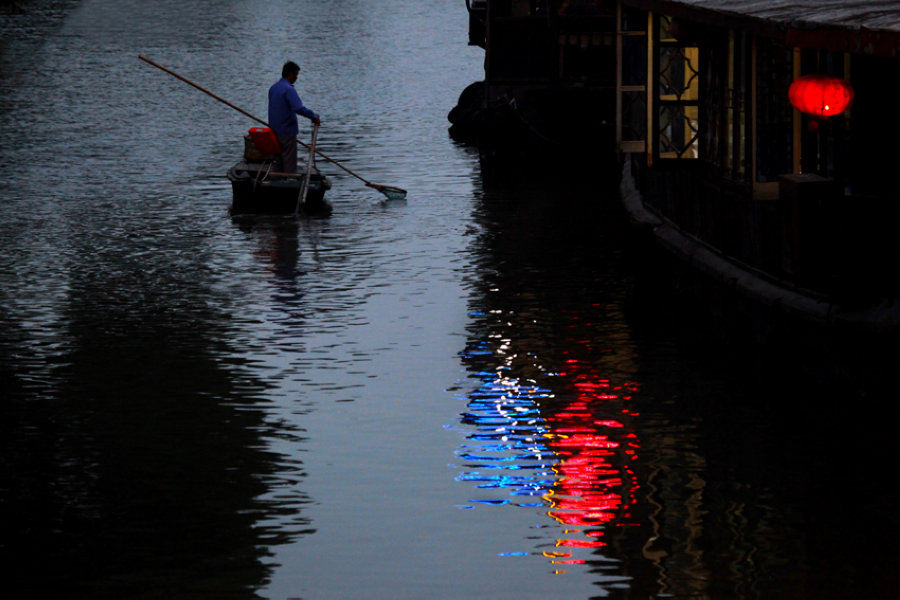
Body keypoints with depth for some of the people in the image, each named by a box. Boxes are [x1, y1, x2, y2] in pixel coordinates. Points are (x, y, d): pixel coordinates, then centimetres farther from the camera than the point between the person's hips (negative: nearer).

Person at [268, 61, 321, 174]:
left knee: (279, 162, 16)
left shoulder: (273, 88, 11)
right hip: (287, 131, -9)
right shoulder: (288, 89, -18)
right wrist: (314, 117, -19)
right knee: (290, 164, -2)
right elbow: (299, 108, -30)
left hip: (275, 130, 9)